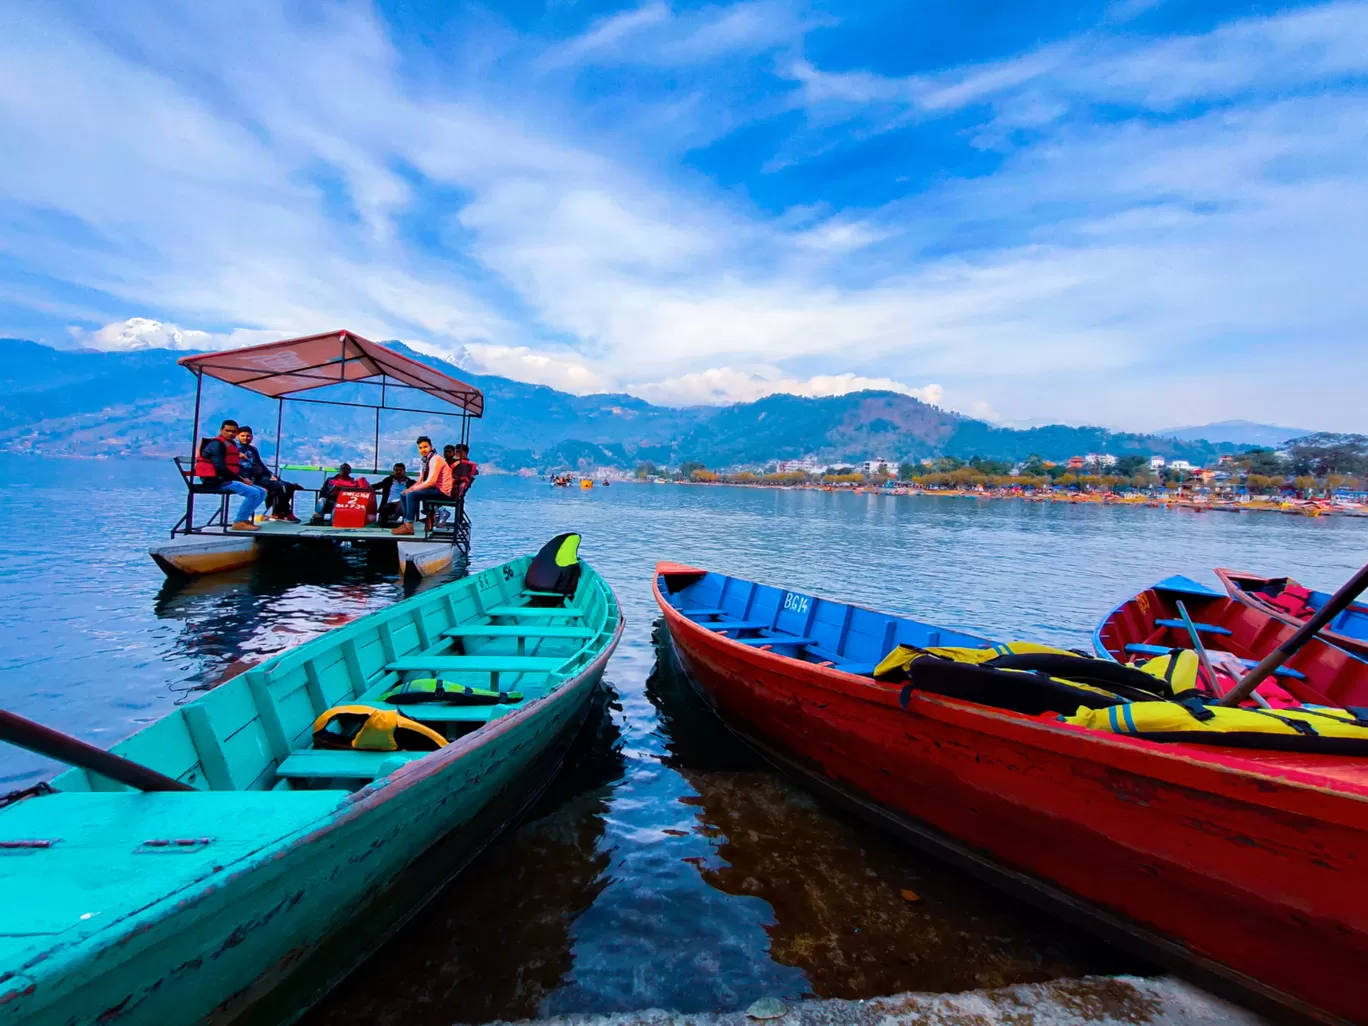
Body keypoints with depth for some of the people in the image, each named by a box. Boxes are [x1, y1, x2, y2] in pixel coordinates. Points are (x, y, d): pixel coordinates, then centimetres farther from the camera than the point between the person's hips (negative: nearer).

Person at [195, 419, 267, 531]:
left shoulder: (232, 444, 18)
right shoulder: (216, 444, -11)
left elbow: (236, 467, 17)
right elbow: (220, 468, -20)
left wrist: (242, 478, -2)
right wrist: (240, 479, -15)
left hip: (228, 479, 9)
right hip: (216, 480, -9)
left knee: (262, 492, 4)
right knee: (253, 493, -23)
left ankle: (244, 519, 2)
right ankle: (239, 522, -16)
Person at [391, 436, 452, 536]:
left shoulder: (435, 459, -15)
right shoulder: (425, 461, 14)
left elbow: (431, 481, -23)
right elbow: (421, 481, 17)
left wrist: (413, 489, -16)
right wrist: (410, 488, -2)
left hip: (442, 491, -10)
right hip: (434, 489, 10)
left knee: (411, 495, -24)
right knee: (403, 494, 7)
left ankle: (409, 527, -19)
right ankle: (407, 523, 2)